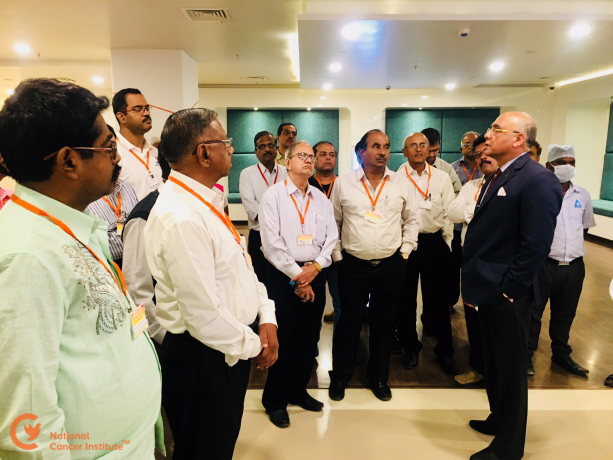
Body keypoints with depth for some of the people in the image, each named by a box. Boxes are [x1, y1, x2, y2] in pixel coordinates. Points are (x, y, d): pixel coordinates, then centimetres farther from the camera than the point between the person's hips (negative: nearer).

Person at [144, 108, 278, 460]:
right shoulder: (182, 219, -28)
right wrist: (253, 345, -11)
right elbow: (204, 317, -27)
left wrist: (266, 319, -2)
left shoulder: (207, 201, 3)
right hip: (204, 358, -8)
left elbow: (242, 267, 9)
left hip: (232, 348, 8)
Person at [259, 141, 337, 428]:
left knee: (309, 337, 13)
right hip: (284, 275, -5)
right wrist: (296, 275, -12)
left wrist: (315, 266, -9)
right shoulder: (273, 195, -4)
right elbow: (271, 242, -11)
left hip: (315, 274, 5)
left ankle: (298, 391, 32)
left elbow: (331, 238, 7)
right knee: (282, 339, 2)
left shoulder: (321, 200, 12)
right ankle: (275, 400, 22)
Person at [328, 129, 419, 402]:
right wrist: (336, 255, 2)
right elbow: (333, 221, 6)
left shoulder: (400, 184, 4)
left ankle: (379, 377, 32)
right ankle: (339, 377, 27)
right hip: (353, 265, -2)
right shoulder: (343, 183, -2)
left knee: (383, 324, 13)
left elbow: (411, 219, 15)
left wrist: (405, 251, 7)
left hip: (391, 266, 2)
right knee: (349, 323, 7)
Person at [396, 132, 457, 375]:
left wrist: (446, 243, 2)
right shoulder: (395, 179, -2)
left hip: (434, 243, 1)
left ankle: (445, 351, 24)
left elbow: (448, 213, 5)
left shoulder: (442, 178, 4)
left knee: (438, 299, 8)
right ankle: (410, 348, 28)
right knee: (405, 298, 10)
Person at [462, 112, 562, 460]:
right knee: (494, 363, 23)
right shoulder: (498, 177, 11)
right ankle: (499, 419, 44)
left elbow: (537, 245, -22)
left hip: (507, 294, -9)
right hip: (488, 290, 9)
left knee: (511, 369, 8)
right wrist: (475, 282, 10)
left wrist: (507, 289, -17)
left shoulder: (538, 180, -17)